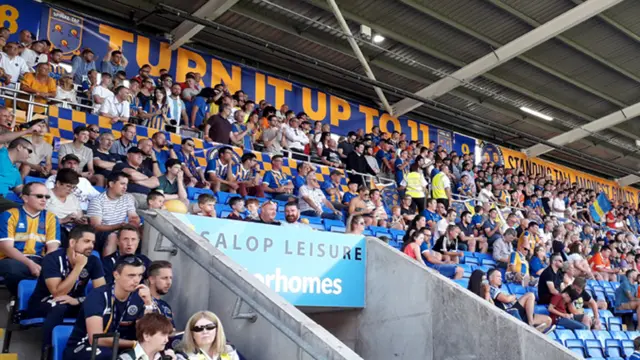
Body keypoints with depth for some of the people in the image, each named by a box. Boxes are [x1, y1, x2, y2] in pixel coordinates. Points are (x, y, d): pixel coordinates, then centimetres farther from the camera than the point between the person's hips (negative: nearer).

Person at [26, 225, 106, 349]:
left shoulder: (93, 261, -9)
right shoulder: (52, 259, -20)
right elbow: (58, 293, -30)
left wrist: (78, 300, -32)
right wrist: (79, 266, -32)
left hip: (73, 304, 3)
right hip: (42, 304, -3)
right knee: (59, 307, -37)